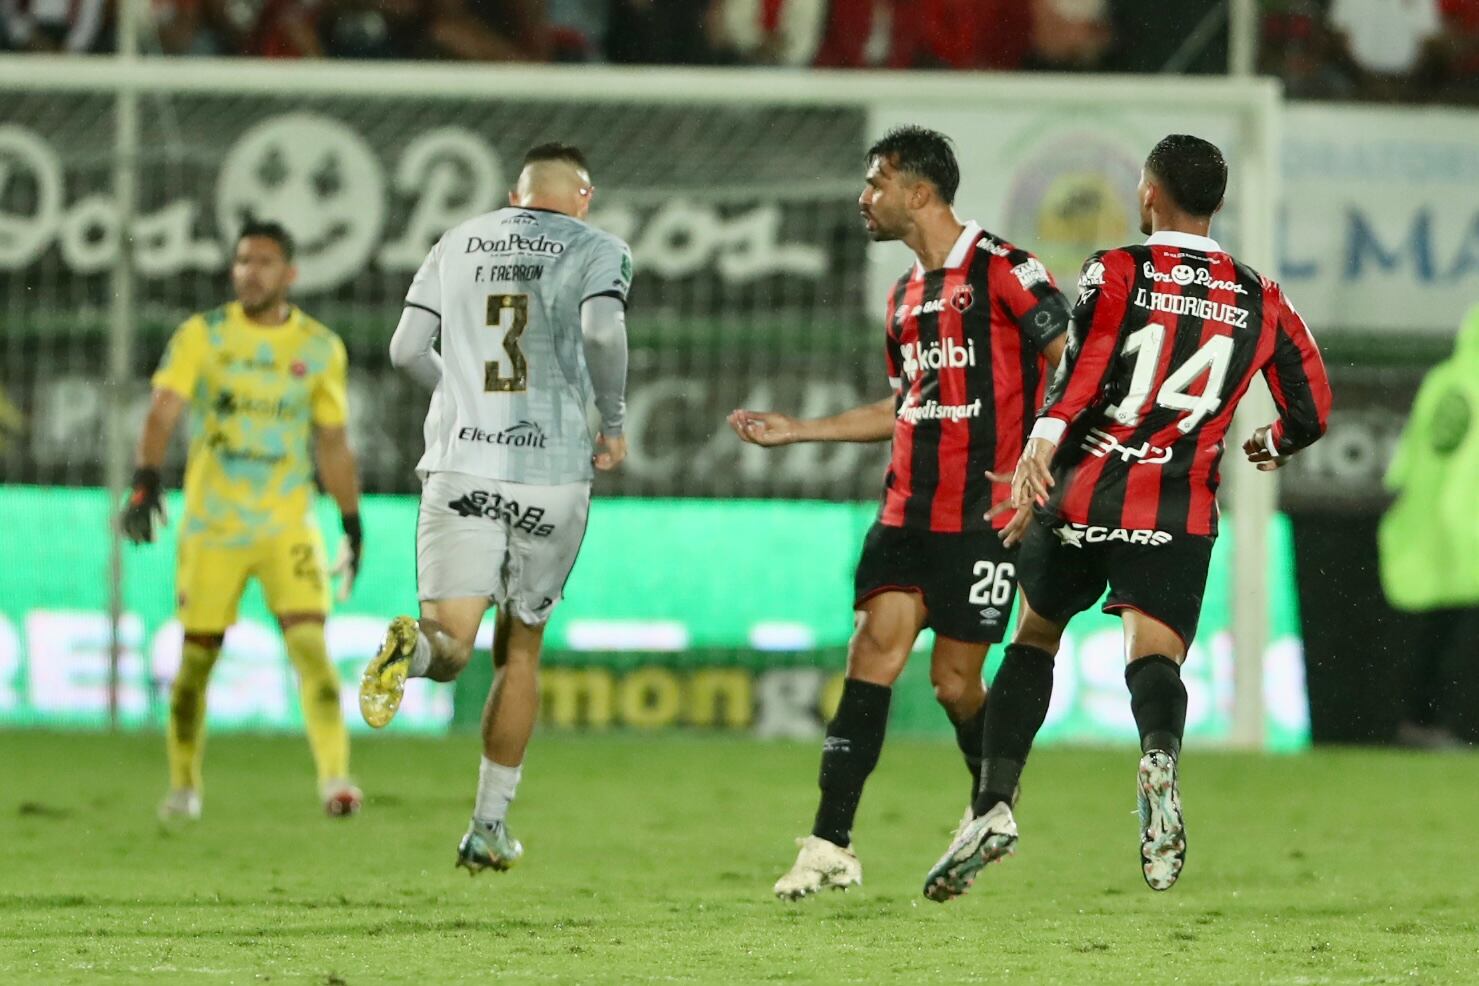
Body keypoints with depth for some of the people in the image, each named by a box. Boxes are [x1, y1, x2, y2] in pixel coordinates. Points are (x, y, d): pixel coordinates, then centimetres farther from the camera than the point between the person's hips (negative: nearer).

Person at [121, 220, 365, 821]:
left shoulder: (320, 349, 4)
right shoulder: (201, 337, -2)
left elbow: (333, 443, 12)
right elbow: (163, 411, -13)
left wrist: (353, 524, 12)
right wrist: (146, 483, -29)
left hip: (288, 525, 0)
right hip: (210, 525, 0)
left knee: (310, 645, -16)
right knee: (197, 657, 3)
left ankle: (335, 778, -20)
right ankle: (183, 787, 20)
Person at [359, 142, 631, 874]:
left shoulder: (458, 243, 15)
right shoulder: (597, 250, 4)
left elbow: (405, 350, 12)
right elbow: (602, 330, -15)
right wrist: (613, 422, -2)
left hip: (460, 465, 1)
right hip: (553, 468, -1)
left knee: (452, 644, -3)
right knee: (520, 649, 15)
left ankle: (418, 646, -41)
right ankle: (490, 827, 16)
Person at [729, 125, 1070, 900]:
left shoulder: (1003, 270, -9)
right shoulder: (905, 296, 17)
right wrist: (795, 430, 25)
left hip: (985, 512, -7)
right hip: (907, 509, 7)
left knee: (955, 680, -3)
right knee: (873, 653, -6)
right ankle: (831, 845, -10)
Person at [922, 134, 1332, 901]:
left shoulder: (1116, 273, 1)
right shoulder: (1260, 301, 11)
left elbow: (1085, 357, -17)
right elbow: (1310, 413, 14)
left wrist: (1043, 441, -28)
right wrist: (1265, 449, 35)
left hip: (1085, 494, -1)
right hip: (1181, 515, 1)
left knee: (1034, 637, 19)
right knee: (1154, 655, -7)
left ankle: (994, 804, 10)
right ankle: (1159, 758, -43)